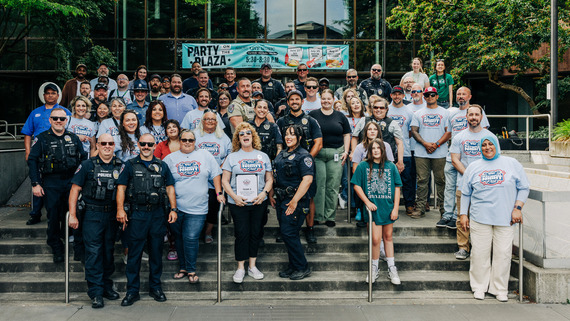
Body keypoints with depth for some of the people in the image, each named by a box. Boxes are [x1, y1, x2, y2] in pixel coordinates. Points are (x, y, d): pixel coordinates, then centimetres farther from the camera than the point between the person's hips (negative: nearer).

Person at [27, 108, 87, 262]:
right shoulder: (42, 138, 1)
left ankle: (79, 246, 15)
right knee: (53, 216, 5)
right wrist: (35, 184, -7)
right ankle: (56, 249, 20)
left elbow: (83, 158, 13)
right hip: (51, 184, -1)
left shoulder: (74, 138, 8)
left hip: (72, 181, 1)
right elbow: (32, 161, -1)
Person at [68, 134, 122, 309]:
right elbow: (75, 189, -1)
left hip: (112, 215, 3)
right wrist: (72, 214, -7)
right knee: (93, 253, -3)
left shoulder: (120, 166, 7)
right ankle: (96, 292, 1)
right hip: (92, 215, -3)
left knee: (109, 251, 11)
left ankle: (106, 285, 24)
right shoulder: (87, 165, 0)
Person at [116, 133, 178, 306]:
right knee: (134, 253, 2)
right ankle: (132, 291, 11)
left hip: (158, 214, 2)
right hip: (137, 214, -2)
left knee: (156, 252, 10)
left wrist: (173, 209, 3)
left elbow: (170, 188, 11)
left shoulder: (162, 166, 11)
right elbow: (121, 187, -1)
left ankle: (155, 287, 22)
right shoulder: (130, 165, 4)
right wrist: (120, 209, -12)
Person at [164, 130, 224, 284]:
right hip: (176, 207, 2)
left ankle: (191, 270, 7)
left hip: (197, 207, -2)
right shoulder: (170, 158, 8)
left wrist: (219, 193, 5)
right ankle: (183, 267, 24)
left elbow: (215, 174, 10)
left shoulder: (205, 156, 7)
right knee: (179, 238, 10)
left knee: (191, 239, -6)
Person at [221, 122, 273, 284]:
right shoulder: (232, 157, 4)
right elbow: (224, 181, 1)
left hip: (258, 202, 2)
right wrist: (234, 196, -12)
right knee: (242, 234, -1)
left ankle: (252, 266, 20)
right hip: (238, 203, -2)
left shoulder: (263, 156, 10)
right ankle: (240, 268, 11)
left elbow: (269, 179, 9)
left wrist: (264, 193, -9)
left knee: (255, 233, 8)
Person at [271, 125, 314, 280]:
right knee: (285, 233, 11)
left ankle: (302, 268, 3)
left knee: (288, 233, -10)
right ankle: (293, 266, 22)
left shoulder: (304, 156, -10)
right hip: (281, 200, 8)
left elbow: (307, 179, -19)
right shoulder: (281, 154, 15)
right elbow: (275, 176, 22)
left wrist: (295, 200, -22)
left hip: (295, 200, -8)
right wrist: (271, 195, 14)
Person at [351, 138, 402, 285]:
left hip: (388, 207, 2)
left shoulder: (391, 166, 5)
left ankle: (391, 268, 23)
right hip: (373, 208, -2)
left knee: (388, 237, 12)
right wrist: (367, 202, -9)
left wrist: (395, 208, -1)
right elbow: (357, 186, -1)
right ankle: (374, 269, 13)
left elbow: (397, 188, 5)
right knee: (375, 239, -6)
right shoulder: (363, 166, 0)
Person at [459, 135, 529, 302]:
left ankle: (500, 289, 14)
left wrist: (517, 208, -2)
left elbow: (523, 188, 8)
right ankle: (479, 286, 16)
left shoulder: (512, 164, 7)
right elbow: (465, 193, 14)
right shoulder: (473, 167, 11)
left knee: (503, 254, 0)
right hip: (479, 218, 1)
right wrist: (463, 214, 8)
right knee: (480, 253, 1)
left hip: (505, 219, -1)